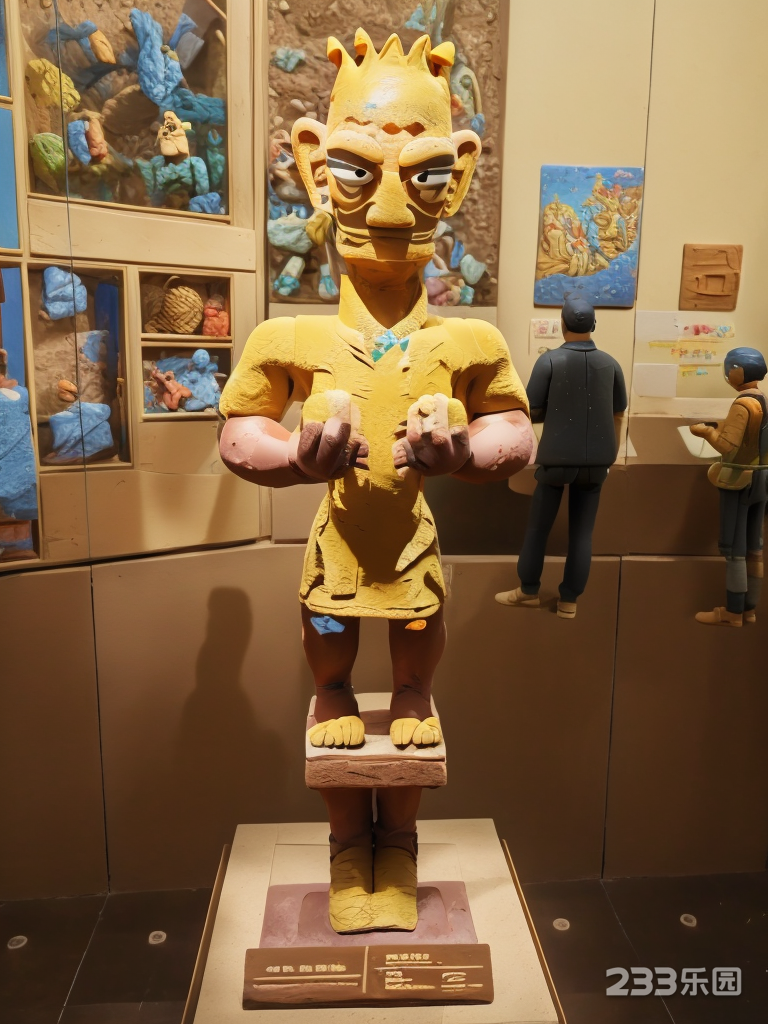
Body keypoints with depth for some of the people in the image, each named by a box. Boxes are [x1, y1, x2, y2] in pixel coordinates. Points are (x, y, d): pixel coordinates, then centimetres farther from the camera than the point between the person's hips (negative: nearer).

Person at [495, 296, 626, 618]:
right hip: (595, 461, 4)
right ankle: (569, 600, 14)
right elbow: (617, 416, 9)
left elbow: (530, 413, -8)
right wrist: (610, 460, 20)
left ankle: (528, 591, 22)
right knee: (582, 532, 10)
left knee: (538, 526, 12)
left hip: (557, 459, -3)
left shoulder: (549, 360, -11)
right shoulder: (610, 364, 2)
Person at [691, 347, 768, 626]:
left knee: (734, 549, -2)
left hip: (739, 481, -9)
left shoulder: (743, 403, -19)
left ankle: (733, 613, 4)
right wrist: (721, 428, 15)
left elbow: (727, 446, -22)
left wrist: (705, 430, -7)